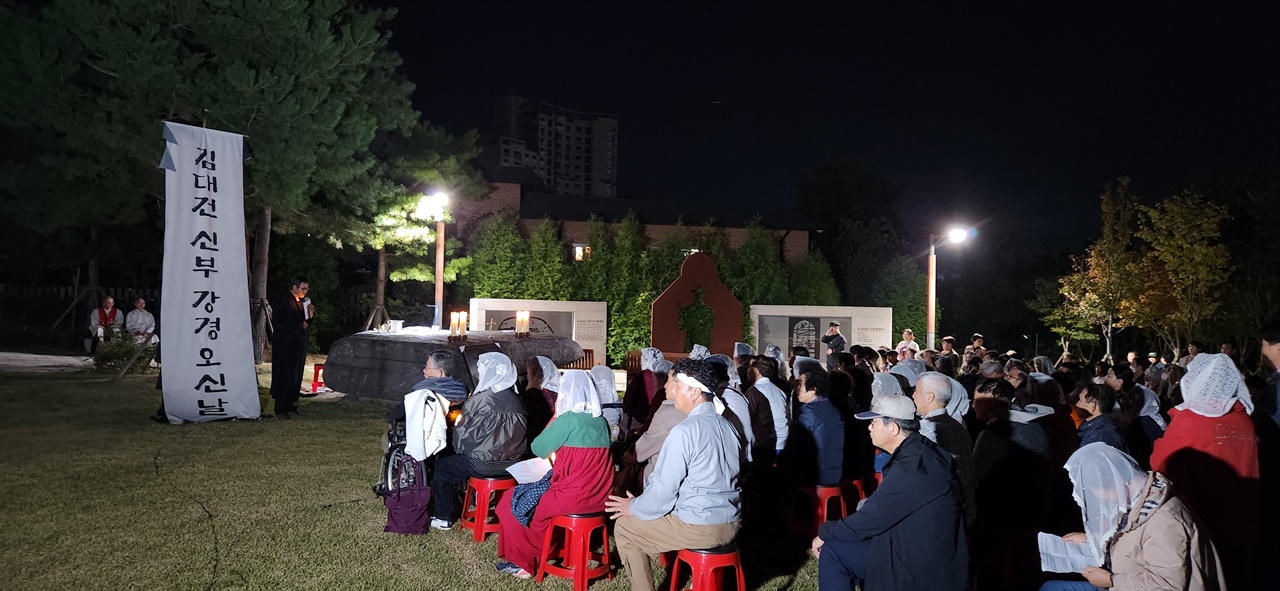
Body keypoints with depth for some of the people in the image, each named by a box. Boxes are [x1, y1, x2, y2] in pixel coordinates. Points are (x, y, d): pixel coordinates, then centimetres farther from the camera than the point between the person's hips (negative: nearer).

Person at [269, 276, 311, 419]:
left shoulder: (302, 302, 12)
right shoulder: (281, 302, -10)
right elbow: (278, 324, -17)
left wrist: (310, 314, -4)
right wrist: (300, 325, -15)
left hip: (299, 345, 7)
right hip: (285, 346, -7)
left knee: (296, 377, 8)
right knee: (284, 378, -3)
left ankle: (290, 406, 15)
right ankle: (280, 410, 2)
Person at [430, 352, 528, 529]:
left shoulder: (479, 401, -15)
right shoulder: (516, 400, 1)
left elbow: (462, 434, -7)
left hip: (483, 464, -6)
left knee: (441, 466, 17)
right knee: (457, 460, 31)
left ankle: (444, 518, 21)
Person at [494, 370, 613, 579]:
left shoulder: (568, 419, -15)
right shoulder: (602, 421, 6)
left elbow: (537, 449, -4)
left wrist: (556, 416, 3)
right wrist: (557, 456, 18)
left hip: (573, 496, -8)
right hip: (600, 495, 8)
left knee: (511, 502, 11)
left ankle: (524, 561, 20)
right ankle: (543, 550, 29)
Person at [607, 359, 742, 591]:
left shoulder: (685, 430, -19)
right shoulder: (727, 426, 7)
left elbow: (664, 488, -17)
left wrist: (634, 507, 3)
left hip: (698, 527, -8)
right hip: (729, 522, 8)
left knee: (624, 527, 11)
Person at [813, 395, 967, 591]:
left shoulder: (911, 465, -24)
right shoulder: (919, 451, 6)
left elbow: (872, 516, -19)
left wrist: (824, 533, -5)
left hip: (921, 566, -9)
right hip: (925, 553, 9)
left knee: (831, 550, -8)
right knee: (837, 538, 13)